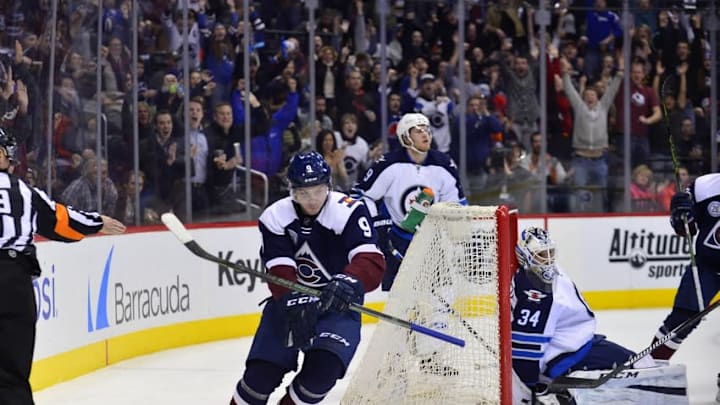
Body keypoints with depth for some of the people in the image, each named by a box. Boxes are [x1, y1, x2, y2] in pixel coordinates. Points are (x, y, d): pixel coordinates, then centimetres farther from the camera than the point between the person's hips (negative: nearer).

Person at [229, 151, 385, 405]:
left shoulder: (349, 212, -18)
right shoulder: (275, 218, -10)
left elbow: (372, 262, -29)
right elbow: (280, 274, -18)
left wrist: (348, 282, -51)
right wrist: (296, 303, -39)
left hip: (338, 303, -2)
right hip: (290, 302, 2)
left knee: (324, 365, -24)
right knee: (261, 372, -9)